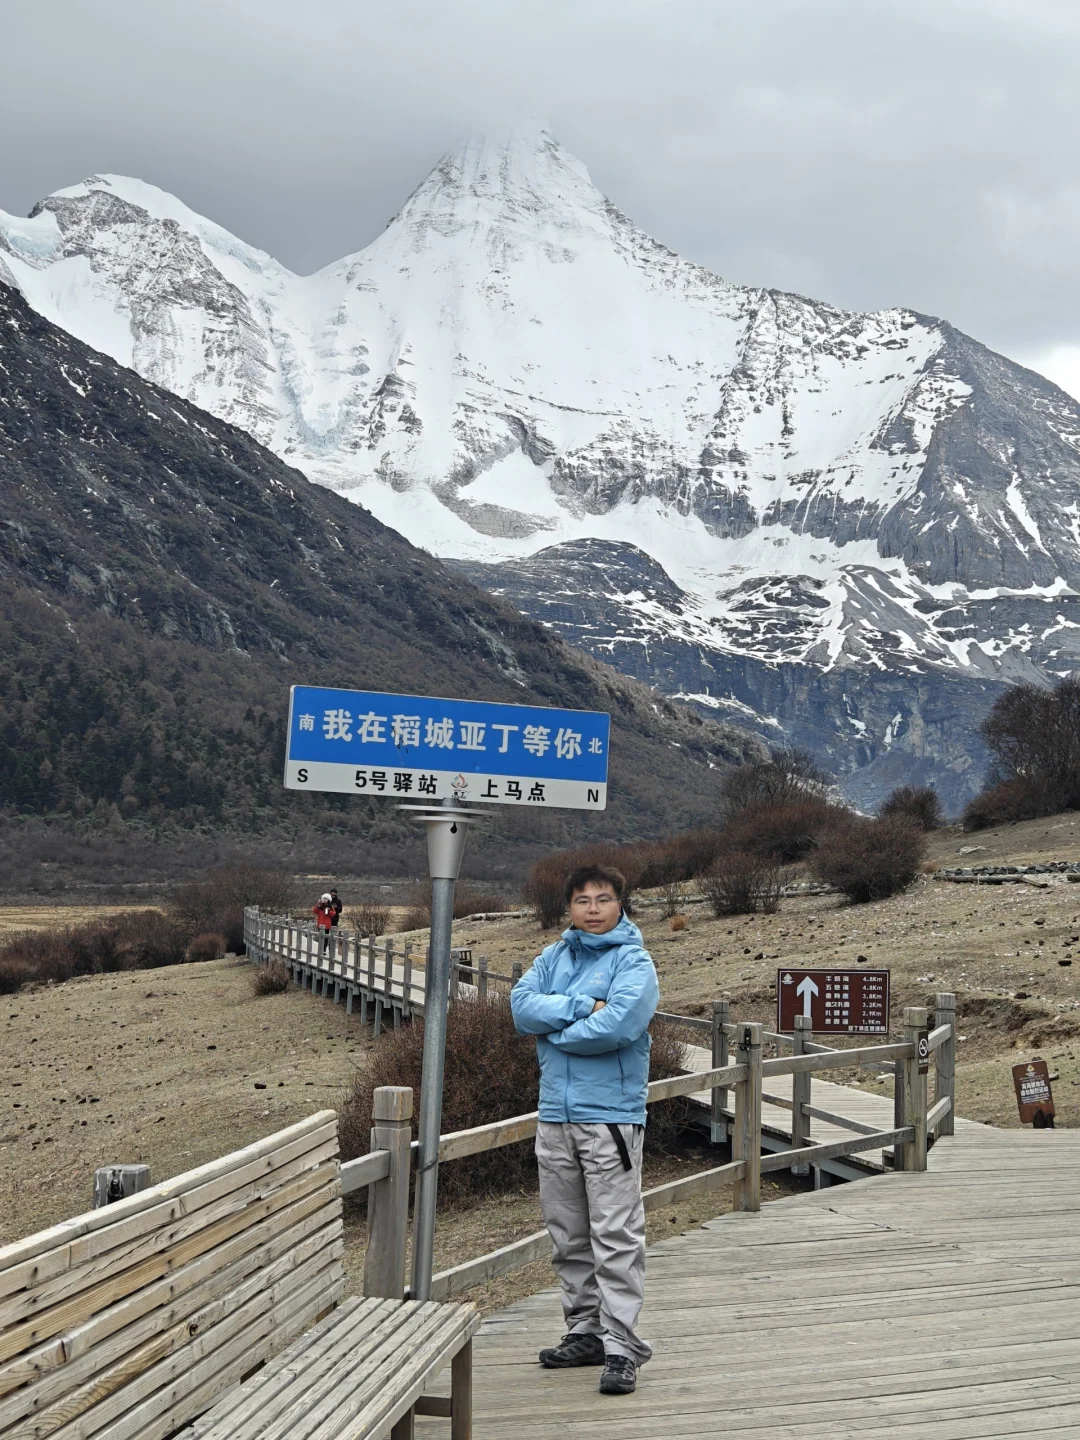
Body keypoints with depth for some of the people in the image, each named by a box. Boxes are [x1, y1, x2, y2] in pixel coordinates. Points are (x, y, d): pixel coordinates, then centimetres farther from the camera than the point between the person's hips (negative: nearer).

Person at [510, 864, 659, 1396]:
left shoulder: (633, 961, -5)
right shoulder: (553, 957, 13)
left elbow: (615, 1027, -20)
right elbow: (521, 1005, -3)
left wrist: (553, 1031, -7)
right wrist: (582, 1007, -14)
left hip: (610, 1116, -6)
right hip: (555, 1114, 6)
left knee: (616, 1237, -7)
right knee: (567, 1236, 13)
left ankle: (621, 1344, -4)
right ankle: (584, 1331, 24)